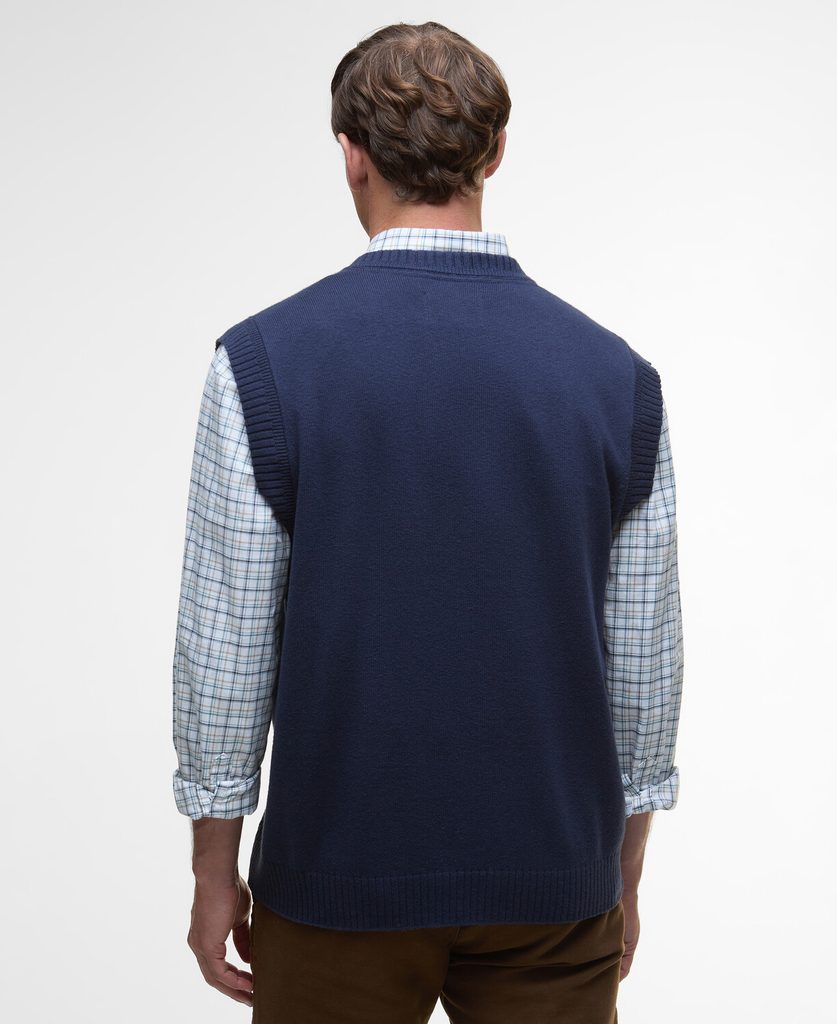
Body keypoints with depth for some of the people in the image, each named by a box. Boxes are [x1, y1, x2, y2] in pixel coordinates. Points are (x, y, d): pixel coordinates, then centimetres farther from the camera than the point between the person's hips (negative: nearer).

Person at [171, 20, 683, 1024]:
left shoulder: (264, 360, -12)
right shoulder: (616, 374, -5)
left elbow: (224, 650, -9)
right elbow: (643, 661, 0)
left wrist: (215, 868, 4)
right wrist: (623, 874, 13)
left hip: (342, 874, -1)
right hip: (553, 878, 2)